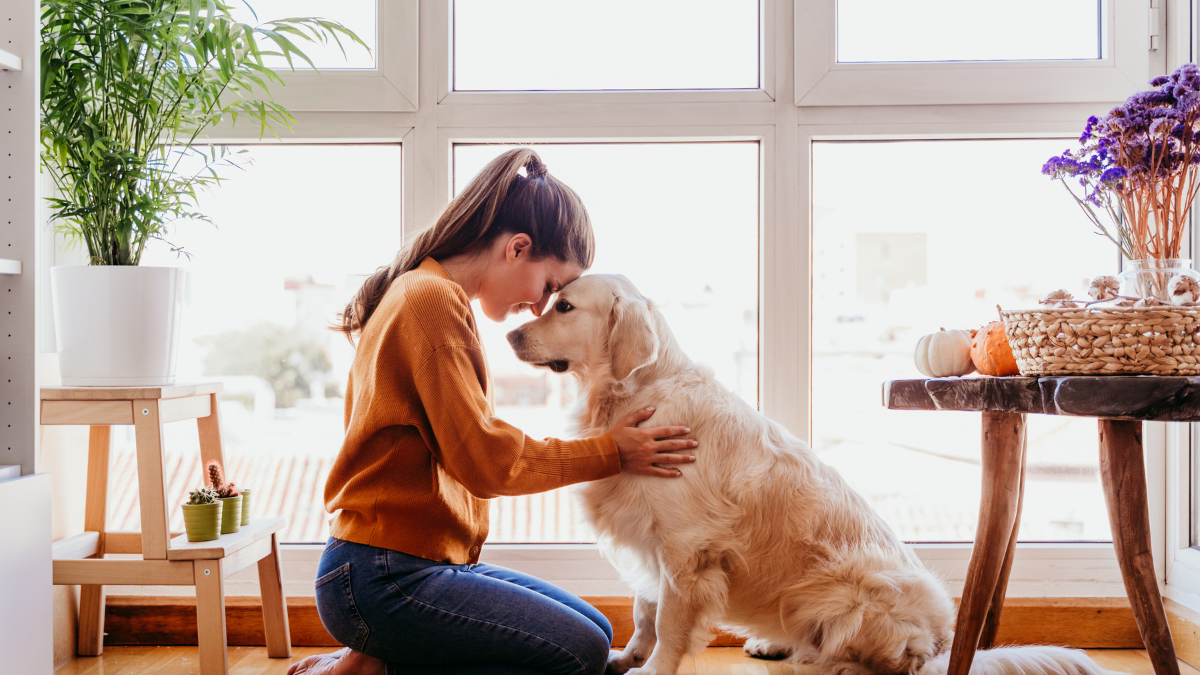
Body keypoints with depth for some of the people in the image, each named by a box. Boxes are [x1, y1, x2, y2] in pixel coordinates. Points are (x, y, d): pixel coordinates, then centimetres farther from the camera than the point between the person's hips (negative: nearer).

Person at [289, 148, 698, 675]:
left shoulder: (427, 293, 17)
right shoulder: (433, 299, -14)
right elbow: (482, 460, -17)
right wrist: (609, 453, -7)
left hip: (425, 561, 10)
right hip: (384, 578, -10)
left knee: (595, 631, 9)